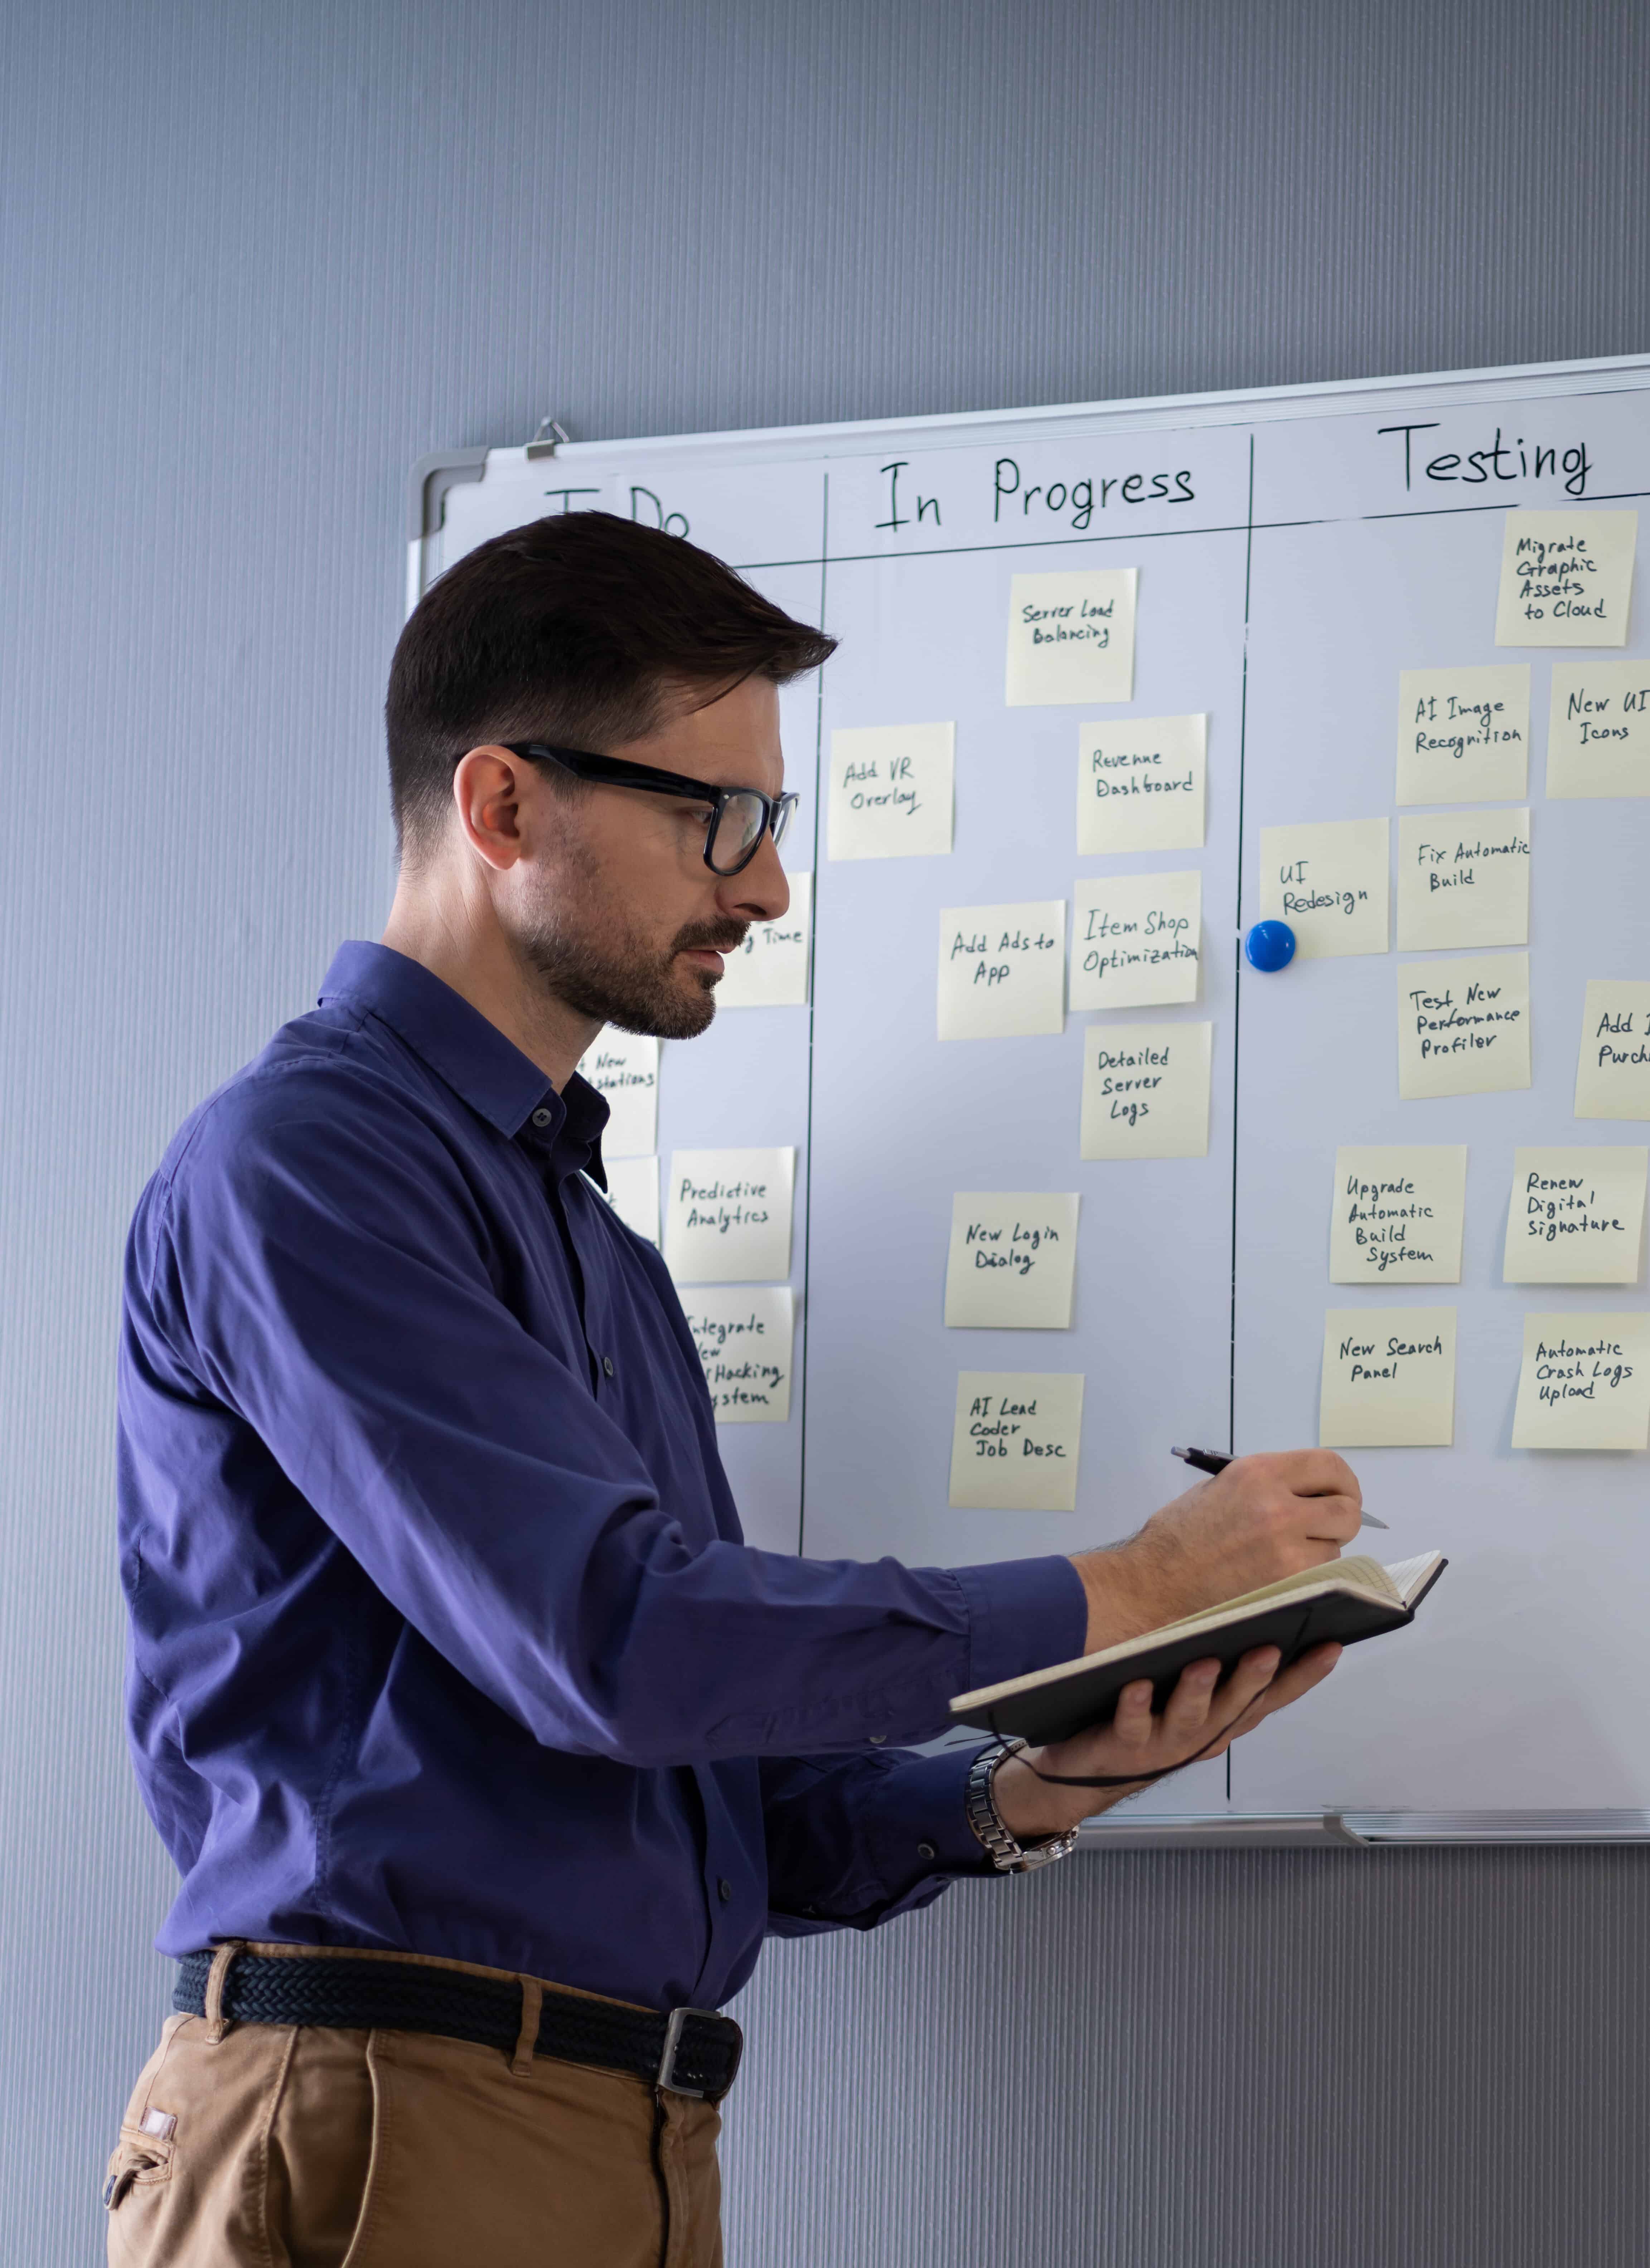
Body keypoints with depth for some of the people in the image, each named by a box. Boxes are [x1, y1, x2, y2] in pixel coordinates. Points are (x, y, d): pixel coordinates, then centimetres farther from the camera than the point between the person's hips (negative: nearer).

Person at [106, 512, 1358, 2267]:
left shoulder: (596, 1244, 20)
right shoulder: (298, 1161, -9)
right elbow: (610, 1636, -19)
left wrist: (1009, 1798, -2)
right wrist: (1127, 1593, -11)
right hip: (382, 2123, -8)